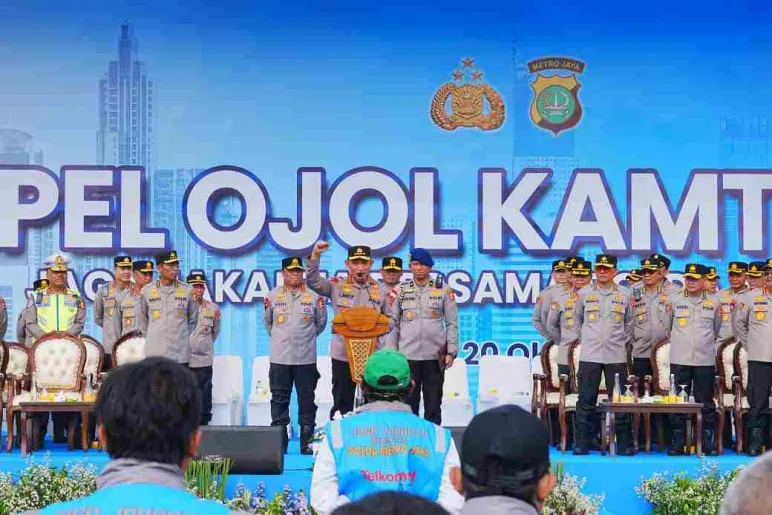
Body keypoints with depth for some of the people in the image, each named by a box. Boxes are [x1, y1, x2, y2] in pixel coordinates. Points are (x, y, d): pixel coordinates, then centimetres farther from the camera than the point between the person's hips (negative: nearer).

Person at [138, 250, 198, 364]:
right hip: (154, 354, 0)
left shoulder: (188, 291, 4)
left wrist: (185, 339, 10)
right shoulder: (147, 291, 4)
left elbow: (193, 321, 13)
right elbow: (142, 320, 14)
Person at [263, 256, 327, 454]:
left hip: (306, 358, 0)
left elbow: (321, 322, 13)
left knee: (307, 400, 3)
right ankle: (279, 442, 10)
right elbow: (267, 321, 17)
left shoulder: (314, 297, 1)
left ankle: (307, 441, 9)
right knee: (279, 400, 4)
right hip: (279, 358, 1)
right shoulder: (273, 296, 3)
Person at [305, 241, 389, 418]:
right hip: (343, 354, -1)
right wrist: (315, 256, -24)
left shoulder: (380, 291, 6)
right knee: (342, 402, 5)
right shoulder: (337, 286, 1)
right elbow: (313, 281, -11)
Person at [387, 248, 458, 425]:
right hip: (408, 356, 1)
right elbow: (392, 324, 6)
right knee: (409, 401, 4)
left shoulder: (444, 291, 4)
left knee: (433, 402, 5)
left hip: (435, 356, 0)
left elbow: (452, 323, 4)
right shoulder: (400, 291, 5)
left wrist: (451, 351, -2)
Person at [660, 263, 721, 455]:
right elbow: (667, 327, 13)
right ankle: (677, 443, 8)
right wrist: (678, 341, 6)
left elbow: (716, 330, 15)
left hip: (705, 360, 0)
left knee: (706, 403, 3)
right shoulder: (674, 301, 4)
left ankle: (708, 443, 10)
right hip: (679, 360, 0)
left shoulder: (713, 302, 6)